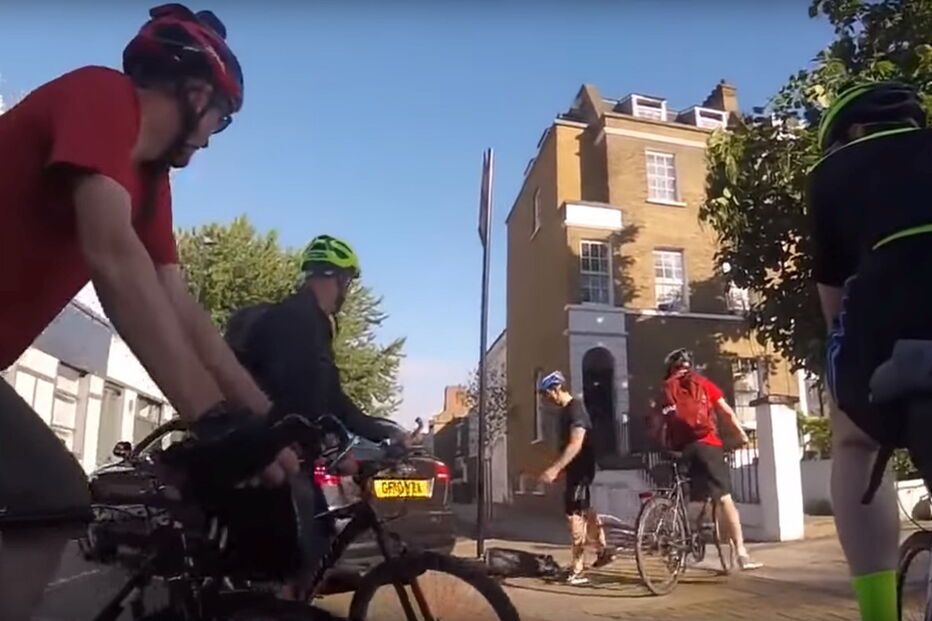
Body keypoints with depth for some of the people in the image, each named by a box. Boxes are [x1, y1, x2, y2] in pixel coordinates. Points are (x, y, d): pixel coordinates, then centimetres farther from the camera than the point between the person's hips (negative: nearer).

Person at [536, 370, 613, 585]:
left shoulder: (575, 409, -19)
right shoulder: (566, 410, 11)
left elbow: (576, 445, -29)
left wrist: (554, 469, -34)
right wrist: (558, 469, 21)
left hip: (581, 469, -10)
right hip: (575, 469, 10)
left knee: (575, 515, -9)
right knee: (584, 510, 19)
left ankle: (578, 571, -5)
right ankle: (603, 550, 34)